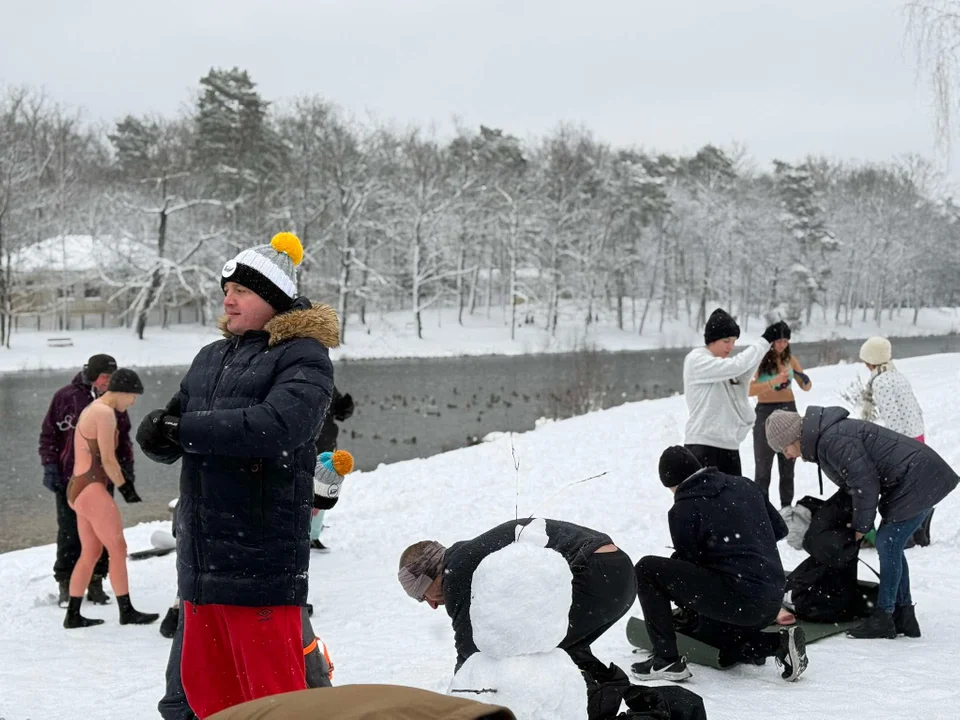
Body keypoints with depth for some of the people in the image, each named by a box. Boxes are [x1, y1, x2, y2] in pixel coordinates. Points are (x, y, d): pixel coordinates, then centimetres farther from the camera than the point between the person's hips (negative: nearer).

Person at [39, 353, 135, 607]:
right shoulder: (65, 397, -4)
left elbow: (124, 437, 17)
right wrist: (50, 468, -6)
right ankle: (66, 586, 10)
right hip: (69, 479, -3)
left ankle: (96, 583, 14)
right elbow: (49, 433, -1)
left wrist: (127, 467, 11)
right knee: (69, 535, 1)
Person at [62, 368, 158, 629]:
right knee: (118, 550, -2)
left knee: (90, 553, 14)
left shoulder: (92, 410, 16)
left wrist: (124, 480, 8)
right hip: (91, 490, -10)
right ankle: (127, 612, 4)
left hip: (80, 489, 10)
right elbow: (108, 460, -17)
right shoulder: (105, 414, -16)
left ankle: (72, 615, 17)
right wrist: (125, 488, -5)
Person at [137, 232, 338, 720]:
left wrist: (185, 430, -18)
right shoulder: (211, 358, 17)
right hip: (200, 553, 7)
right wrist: (157, 434, -11)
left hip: (261, 559, -7)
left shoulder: (304, 356, -6)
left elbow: (279, 424, -24)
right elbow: (168, 439, 14)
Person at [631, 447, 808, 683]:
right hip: (772, 602, 8)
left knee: (647, 569, -3)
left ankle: (667, 660, -3)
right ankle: (779, 643, 11)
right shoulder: (744, 486, 12)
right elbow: (780, 529, 20)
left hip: (737, 601, -8)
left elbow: (688, 561, 2)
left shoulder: (683, 508, -6)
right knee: (708, 632, 35)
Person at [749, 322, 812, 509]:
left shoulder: (790, 358, 7)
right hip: (766, 413, -5)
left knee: (787, 468, 10)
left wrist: (805, 380, -12)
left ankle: (787, 509, 17)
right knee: (763, 468, -2)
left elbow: (806, 387, 11)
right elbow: (749, 390, -18)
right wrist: (773, 382, -30)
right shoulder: (759, 360, -7)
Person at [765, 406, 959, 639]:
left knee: (888, 545, -10)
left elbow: (865, 485, -21)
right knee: (889, 545, 12)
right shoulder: (826, 438, 10)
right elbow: (852, 484, 18)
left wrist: (861, 526, -9)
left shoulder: (833, 440, -22)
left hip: (919, 481, -10)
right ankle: (904, 616, 17)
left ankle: (883, 618, -4)